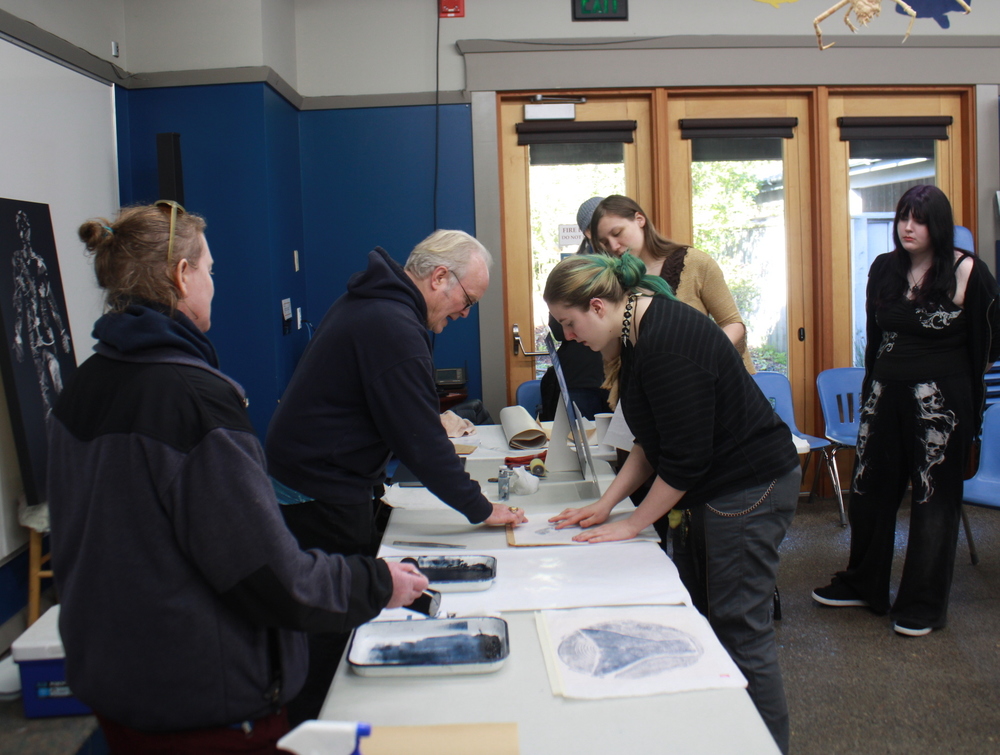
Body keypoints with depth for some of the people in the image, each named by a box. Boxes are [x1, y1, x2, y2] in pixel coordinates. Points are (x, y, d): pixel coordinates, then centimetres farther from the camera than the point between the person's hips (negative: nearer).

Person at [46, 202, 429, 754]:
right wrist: (378, 584, -9)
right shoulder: (195, 396, -25)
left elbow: (74, 547, 13)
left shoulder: (77, 393, 1)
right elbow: (269, 575, -24)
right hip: (206, 703, -8)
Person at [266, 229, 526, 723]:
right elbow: (420, 440, -21)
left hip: (309, 483, 10)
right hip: (320, 497, -10)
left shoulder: (371, 303, 12)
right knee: (336, 630, -1)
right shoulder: (393, 327, -21)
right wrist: (480, 509, -12)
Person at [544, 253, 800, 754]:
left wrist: (632, 524, -11)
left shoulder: (667, 346, -24)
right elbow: (652, 440, 14)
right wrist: (606, 503, 8)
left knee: (739, 629, -3)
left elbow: (684, 458, -23)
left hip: (750, 489, -10)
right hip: (714, 489, 10)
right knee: (698, 616, 13)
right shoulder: (639, 332, 7)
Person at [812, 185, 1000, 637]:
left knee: (934, 498, 4)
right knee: (870, 489, 12)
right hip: (885, 394, 5)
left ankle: (924, 604, 17)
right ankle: (862, 585, 29)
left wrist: (946, 374, 8)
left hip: (941, 400, -5)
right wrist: (875, 387, 15)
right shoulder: (883, 269, 6)